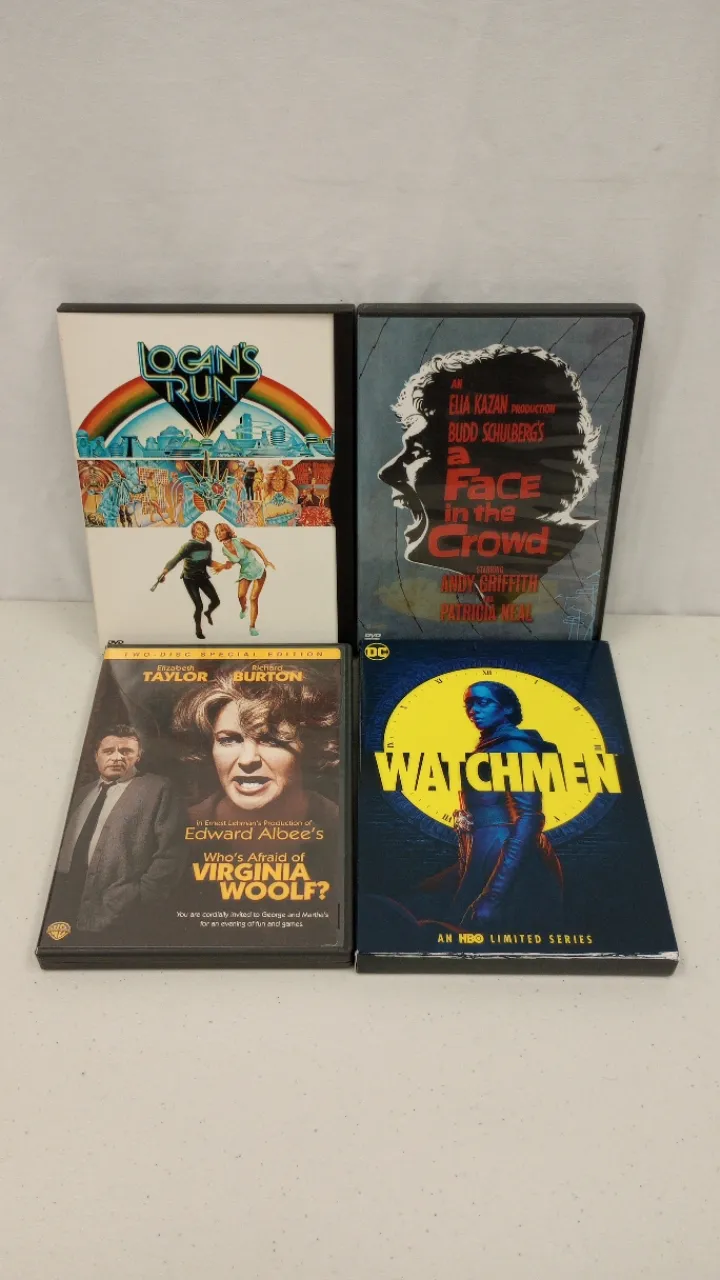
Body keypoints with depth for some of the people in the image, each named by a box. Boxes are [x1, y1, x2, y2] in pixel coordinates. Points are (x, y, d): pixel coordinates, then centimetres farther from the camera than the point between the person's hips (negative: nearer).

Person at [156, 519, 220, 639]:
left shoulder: (208, 545, -6)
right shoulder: (189, 545, -24)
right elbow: (176, 559, -33)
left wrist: (218, 565, -6)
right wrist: (165, 572, -48)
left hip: (202, 576, 5)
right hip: (190, 579, -5)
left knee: (216, 601, 3)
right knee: (199, 606, -10)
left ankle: (208, 613, 40)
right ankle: (198, 629, 16)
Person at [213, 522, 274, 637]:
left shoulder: (240, 541, -22)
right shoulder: (224, 550, -9)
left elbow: (255, 547, -11)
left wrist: (266, 561, -15)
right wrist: (223, 566, -10)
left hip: (258, 571, -3)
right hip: (245, 572, 3)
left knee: (253, 598, -7)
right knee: (241, 596, -17)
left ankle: (252, 626, 4)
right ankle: (243, 608, 20)